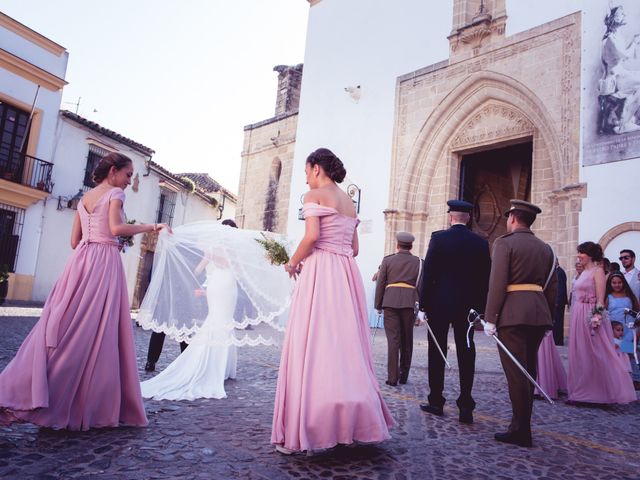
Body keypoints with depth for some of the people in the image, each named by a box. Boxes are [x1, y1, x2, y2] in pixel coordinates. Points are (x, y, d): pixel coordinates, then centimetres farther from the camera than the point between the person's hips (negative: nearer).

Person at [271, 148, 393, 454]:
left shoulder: (314, 195, -1)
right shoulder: (350, 202, 20)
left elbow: (312, 236, -15)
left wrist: (293, 263, -1)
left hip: (320, 273, -7)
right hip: (347, 275, 8)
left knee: (313, 346, -6)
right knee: (346, 346, 10)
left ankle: (311, 429, -4)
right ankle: (352, 421, 17)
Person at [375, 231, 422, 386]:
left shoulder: (388, 260, 7)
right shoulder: (419, 262, 9)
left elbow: (380, 284, 6)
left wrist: (378, 305, 12)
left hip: (390, 302, -1)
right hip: (410, 303, 1)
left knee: (393, 339, -1)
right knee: (407, 340, 12)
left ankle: (392, 377, -5)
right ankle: (403, 376, 20)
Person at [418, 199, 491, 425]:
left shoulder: (438, 238, -6)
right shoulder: (481, 243, 3)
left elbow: (428, 273, -8)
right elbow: (485, 278, 4)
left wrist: (423, 304, -1)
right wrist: (480, 309, 11)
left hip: (440, 304, -2)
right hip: (468, 305, 3)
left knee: (437, 352, 7)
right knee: (466, 354, 6)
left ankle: (436, 401, 15)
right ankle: (466, 406, 7)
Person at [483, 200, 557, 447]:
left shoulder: (504, 243, -6)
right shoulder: (545, 248, 14)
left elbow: (497, 284, -13)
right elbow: (552, 288, 13)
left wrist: (490, 318, -10)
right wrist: (547, 318, 18)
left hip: (512, 315, -7)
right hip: (539, 314, 7)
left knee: (516, 373, -3)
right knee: (528, 372, 14)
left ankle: (521, 431, 2)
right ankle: (521, 425, 22)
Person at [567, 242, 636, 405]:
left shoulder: (597, 271, -8)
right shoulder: (583, 272, 14)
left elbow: (600, 299, -13)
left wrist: (596, 318, -20)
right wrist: (575, 316, 16)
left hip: (591, 317, -8)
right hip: (578, 317, 8)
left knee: (596, 355, 0)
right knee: (580, 355, 11)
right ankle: (582, 392, 20)